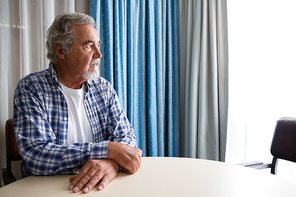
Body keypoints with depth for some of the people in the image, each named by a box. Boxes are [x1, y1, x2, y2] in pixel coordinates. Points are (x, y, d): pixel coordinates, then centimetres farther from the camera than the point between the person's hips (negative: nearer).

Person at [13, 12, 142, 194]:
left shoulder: (104, 88, 5)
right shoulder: (30, 89, -8)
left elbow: (126, 136, 0)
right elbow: (36, 155, -18)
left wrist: (112, 162, -22)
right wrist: (109, 149, -21)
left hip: (98, 186, 3)